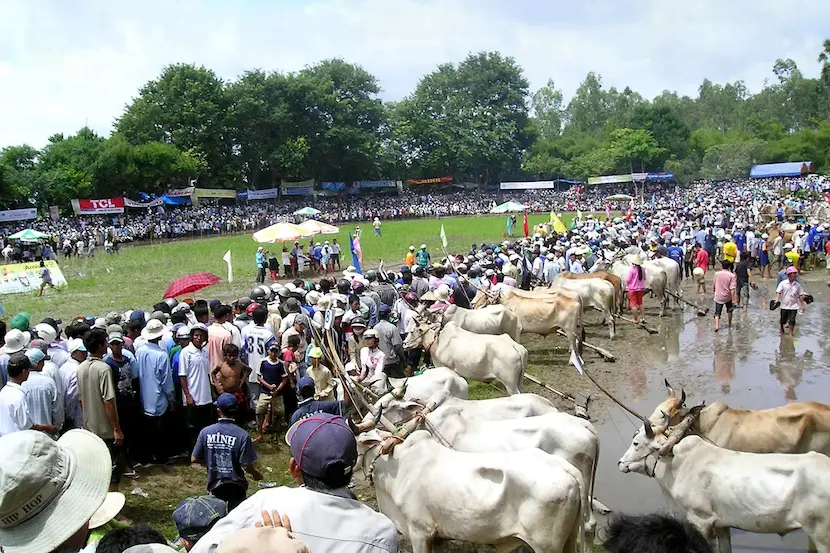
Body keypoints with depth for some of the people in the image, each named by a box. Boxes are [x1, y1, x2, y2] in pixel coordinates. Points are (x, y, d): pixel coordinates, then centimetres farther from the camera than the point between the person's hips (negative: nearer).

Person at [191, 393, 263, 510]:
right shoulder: (242, 435, -17)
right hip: (236, 486, -2)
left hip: (214, 486, 2)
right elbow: (246, 466, -17)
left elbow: (194, 460, -3)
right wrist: (256, 474, 4)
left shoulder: (205, 432, -10)